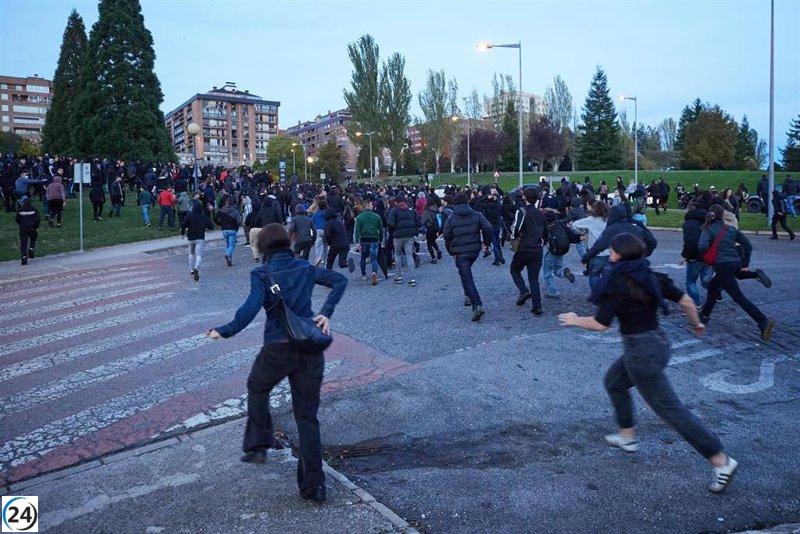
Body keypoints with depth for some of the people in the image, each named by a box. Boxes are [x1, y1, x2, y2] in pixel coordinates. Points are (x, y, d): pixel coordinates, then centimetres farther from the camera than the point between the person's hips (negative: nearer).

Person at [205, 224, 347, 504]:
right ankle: (314, 486, 12)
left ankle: (258, 446, 30)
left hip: (277, 349, -3)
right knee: (307, 416, 10)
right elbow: (339, 280, 4)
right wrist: (326, 313, -1)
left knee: (257, 389, 31)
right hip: (310, 349, 3)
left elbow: (251, 307, -19)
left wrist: (225, 331, -12)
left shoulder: (262, 274, -5)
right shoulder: (306, 268, 8)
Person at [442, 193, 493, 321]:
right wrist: (486, 243, 9)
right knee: (467, 273, 30)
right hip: (475, 249, 4)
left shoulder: (451, 219, -4)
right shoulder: (477, 215, 1)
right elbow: (489, 228, -6)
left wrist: (451, 251, 12)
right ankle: (468, 296, 25)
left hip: (460, 252, -4)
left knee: (467, 279, -5)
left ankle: (477, 305, -17)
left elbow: (446, 236, -1)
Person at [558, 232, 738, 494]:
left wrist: (575, 320, 2)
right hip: (657, 342, 9)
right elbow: (686, 300, 6)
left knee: (669, 408, 0)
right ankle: (627, 437, 37)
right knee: (614, 381, 26)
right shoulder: (651, 277, 3)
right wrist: (696, 323, 24)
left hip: (642, 351, -9)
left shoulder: (618, 285, -18)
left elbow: (600, 324, -15)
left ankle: (721, 461, 5)